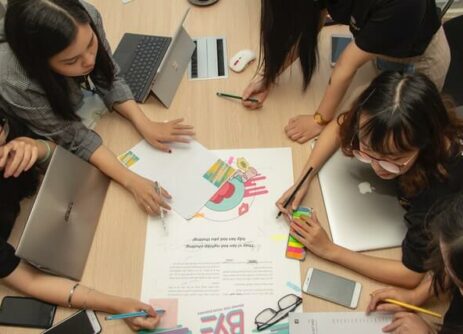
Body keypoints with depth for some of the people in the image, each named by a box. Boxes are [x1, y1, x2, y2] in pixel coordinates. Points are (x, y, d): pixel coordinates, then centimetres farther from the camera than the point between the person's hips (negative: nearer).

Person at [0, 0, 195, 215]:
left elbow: (109, 79, -19)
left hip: (72, 94, 4)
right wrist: (131, 181, -38)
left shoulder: (87, 18, -35)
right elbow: (73, 136, -32)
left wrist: (144, 124, -30)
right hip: (36, 131, -3)